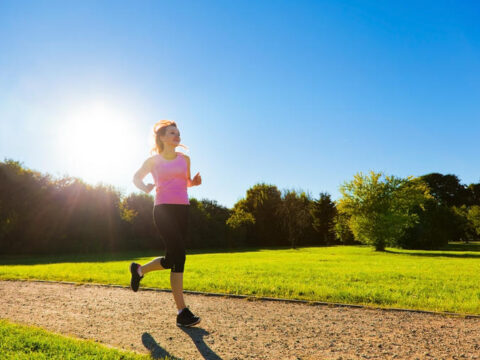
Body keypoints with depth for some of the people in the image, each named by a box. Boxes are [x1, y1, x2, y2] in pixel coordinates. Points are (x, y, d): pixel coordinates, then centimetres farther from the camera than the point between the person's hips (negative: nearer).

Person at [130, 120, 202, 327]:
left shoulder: (185, 159, 16)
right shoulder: (154, 160, 7)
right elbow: (136, 178, 18)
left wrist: (194, 182, 4)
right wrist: (145, 188, -4)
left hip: (182, 208, 5)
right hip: (163, 208, -5)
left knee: (172, 259, 6)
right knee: (178, 256, -14)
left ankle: (139, 270, 36)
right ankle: (182, 312, -8)